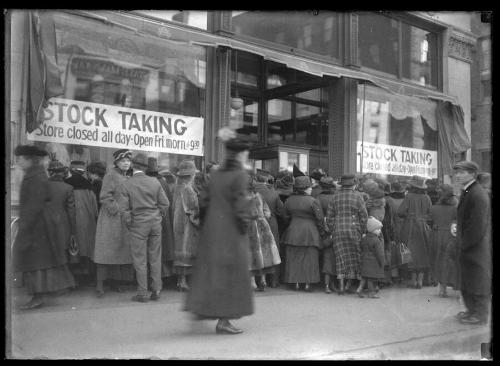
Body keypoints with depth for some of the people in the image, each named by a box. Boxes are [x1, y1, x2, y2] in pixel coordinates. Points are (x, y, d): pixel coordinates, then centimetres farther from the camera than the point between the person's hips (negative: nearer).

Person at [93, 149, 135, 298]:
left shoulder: (130, 177, 14)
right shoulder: (111, 175, -7)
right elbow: (105, 197, -13)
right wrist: (117, 210, -17)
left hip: (126, 220, 7)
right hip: (111, 218, -7)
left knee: (122, 250, 8)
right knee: (107, 250, -6)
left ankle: (116, 281, 17)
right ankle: (100, 284, -2)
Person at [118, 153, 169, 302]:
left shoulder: (125, 185, -7)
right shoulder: (155, 182, 1)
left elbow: (124, 209, -10)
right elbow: (165, 204, 2)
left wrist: (129, 224, 3)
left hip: (138, 225, -3)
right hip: (155, 224, 3)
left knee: (140, 261, 4)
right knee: (155, 258, 10)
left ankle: (142, 294, 7)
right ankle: (156, 291, 15)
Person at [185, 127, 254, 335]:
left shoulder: (215, 175, 9)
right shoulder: (240, 175, -11)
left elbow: (207, 202, 11)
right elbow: (240, 205, -16)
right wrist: (244, 227, -8)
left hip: (211, 227, 6)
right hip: (231, 231, -6)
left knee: (211, 270, 17)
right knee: (231, 273, 2)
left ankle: (202, 308, 23)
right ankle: (223, 320, 5)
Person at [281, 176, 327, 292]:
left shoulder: (289, 200, 2)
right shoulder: (313, 201, -12)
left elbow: (285, 217, 10)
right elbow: (320, 219, -9)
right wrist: (323, 233, 2)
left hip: (293, 233, 4)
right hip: (310, 234, -4)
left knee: (294, 258, 10)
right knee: (309, 259, 5)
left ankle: (296, 283, 11)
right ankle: (307, 284, 4)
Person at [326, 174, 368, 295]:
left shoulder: (336, 196, 3)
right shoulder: (357, 196, -5)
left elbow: (329, 216, 4)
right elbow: (363, 216, -6)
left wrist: (332, 231, 11)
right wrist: (363, 231, 3)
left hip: (338, 230, 2)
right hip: (354, 229, -2)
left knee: (341, 257, 6)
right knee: (353, 257, 10)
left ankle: (341, 285, 2)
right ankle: (349, 284, 13)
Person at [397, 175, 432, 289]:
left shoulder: (409, 197, -9)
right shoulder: (426, 198, 1)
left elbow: (400, 212, -13)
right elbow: (431, 213, 0)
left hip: (410, 227, -3)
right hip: (423, 227, 3)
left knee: (412, 252, 4)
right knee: (423, 253, 9)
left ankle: (414, 279, 6)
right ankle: (420, 280, 9)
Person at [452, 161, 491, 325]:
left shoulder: (478, 195, -21)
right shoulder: (466, 192, 10)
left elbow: (478, 226, -24)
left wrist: (464, 243, -15)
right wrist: (461, 240, 9)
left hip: (477, 248, -9)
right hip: (468, 246, 9)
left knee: (478, 280, 3)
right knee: (467, 280, 17)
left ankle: (480, 315, 15)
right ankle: (472, 310, 30)